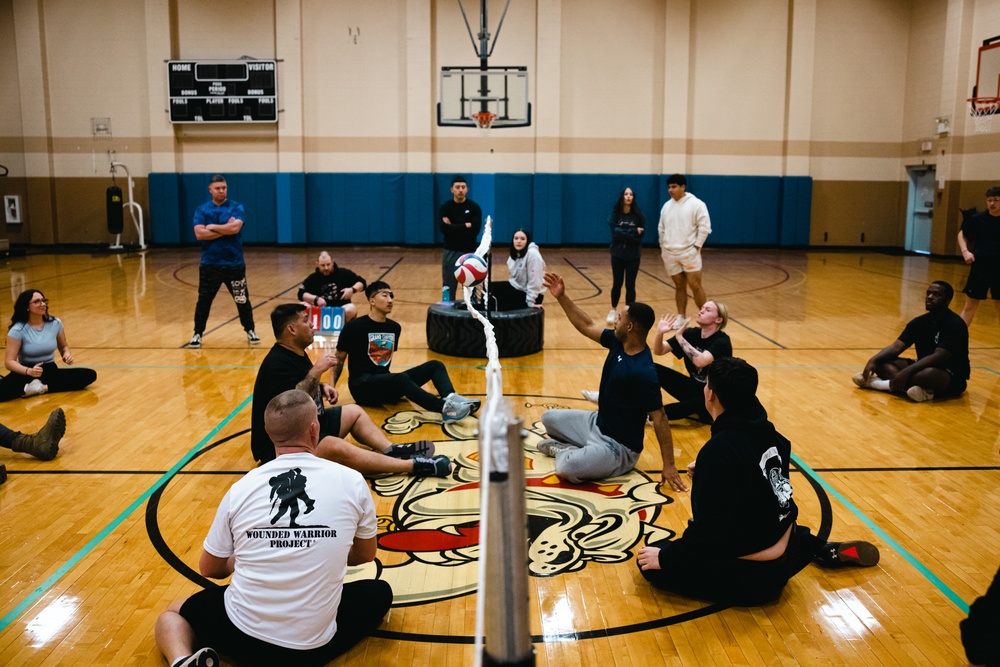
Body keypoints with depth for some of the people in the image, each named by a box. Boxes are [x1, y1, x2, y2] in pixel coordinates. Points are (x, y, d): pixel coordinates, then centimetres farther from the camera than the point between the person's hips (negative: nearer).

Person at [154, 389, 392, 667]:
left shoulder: (241, 489, -3)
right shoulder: (351, 481, -6)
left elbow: (209, 568, 12)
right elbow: (365, 555, 12)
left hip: (242, 636, 2)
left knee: (173, 613, 31)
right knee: (380, 592, 25)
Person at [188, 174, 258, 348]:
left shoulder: (236, 207, -1)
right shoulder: (202, 210, 2)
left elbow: (235, 228, -19)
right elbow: (199, 234, -12)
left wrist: (213, 227, -10)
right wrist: (225, 230, -14)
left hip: (235, 264, -1)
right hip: (209, 264, 1)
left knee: (242, 300, 8)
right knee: (203, 301, 7)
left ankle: (250, 331, 22)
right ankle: (198, 334, 19)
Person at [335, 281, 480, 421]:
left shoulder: (394, 327, 12)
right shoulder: (354, 327, -5)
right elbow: (339, 360, -1)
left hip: (387, 383, 7)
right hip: (362, 386, -7)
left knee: (434, 365, -11)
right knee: (401, 378, -37)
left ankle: (451, 398, -40)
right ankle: (445, 408, -55)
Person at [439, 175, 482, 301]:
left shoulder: (474, 207, 0)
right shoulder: (445, 208, 0)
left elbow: (475, 230, -13)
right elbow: (444, 229, -15)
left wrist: (453, 227, -14)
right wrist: (465, 225, -12)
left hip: (470, 252, 0)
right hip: (451, 252, 0)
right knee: (449, 289, 4)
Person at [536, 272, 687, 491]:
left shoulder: (643, 373, -31)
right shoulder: (618, 342, -7)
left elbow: (659, 419, -28)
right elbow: (587, 326, 8)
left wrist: (669, 466, -26)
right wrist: (562, 297, 4)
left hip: (618, 445, -9)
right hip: (597, 423, 9)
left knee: (565, 469, -27)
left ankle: (564, 451, 3)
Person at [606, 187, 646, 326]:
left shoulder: (638, 214, -2)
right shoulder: (615, 213, -3)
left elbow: (641, 234, -7)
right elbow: (615, 232, -12)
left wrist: (624, 234, -15)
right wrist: (633, 232, -15)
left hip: (633, 255, 0)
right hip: (618, 253, 0)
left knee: (630, 285, 2)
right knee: (617, 284, 7)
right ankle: (613, 310, 29)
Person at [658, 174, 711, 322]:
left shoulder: (696, 204, -7)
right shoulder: (666, 206, 10)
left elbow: (704, 227, -9)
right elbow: (662, 229, 18)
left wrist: (697, 246, -11)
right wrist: (662, 247, 14)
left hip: (689, 252, -5)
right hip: (670, 253, 5)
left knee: (695, 285, -6)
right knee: (679, 286, 10)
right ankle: (681, 317, 16)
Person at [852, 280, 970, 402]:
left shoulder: (955, 325, -17)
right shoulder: (919, 322, 4)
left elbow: (938, 357, -28)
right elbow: (897, 347, -3)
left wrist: (907, 371, -38)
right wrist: (873, 360, -22)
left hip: (952, 380, -7)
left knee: (930, 373, -41)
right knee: (881, 362, -11)